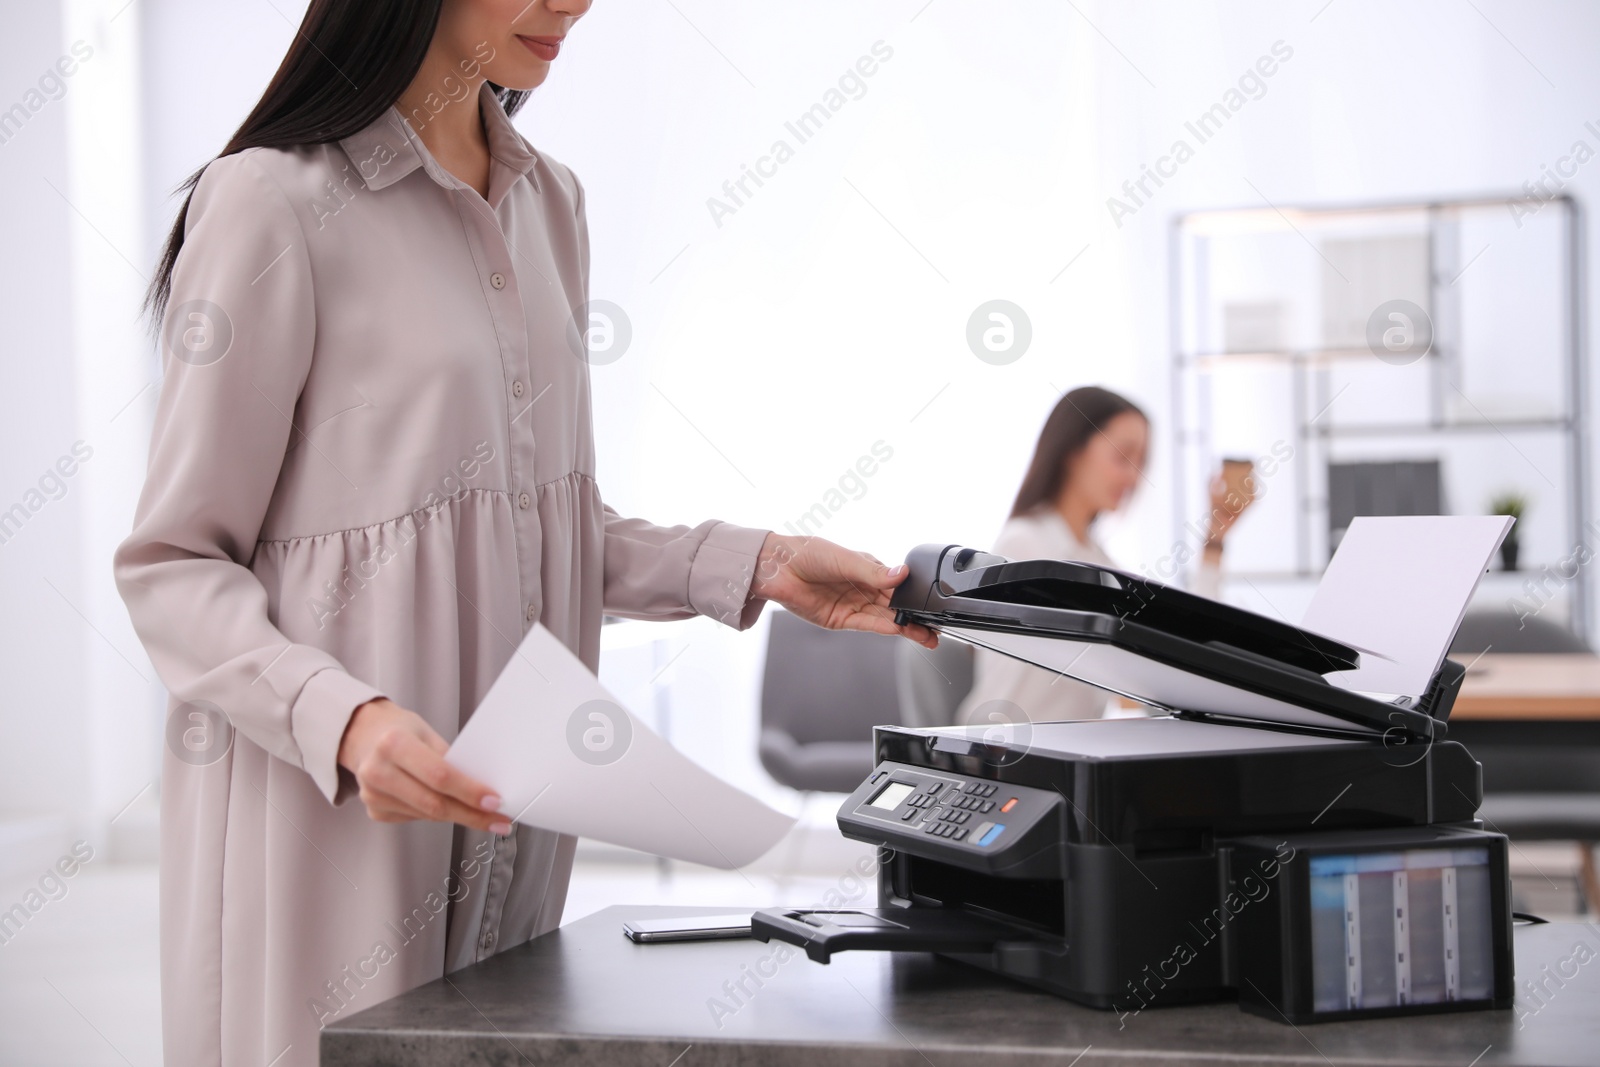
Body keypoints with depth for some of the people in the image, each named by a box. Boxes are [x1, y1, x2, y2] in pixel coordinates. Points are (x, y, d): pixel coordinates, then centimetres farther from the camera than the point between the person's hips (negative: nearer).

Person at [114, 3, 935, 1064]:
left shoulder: (549, 200, 12)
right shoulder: (274, 200, -12)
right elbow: (173, 567, -10)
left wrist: (756, 568, 4)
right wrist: (344, 721, -26)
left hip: (510, 808, 7)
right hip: (325, 814, -6)